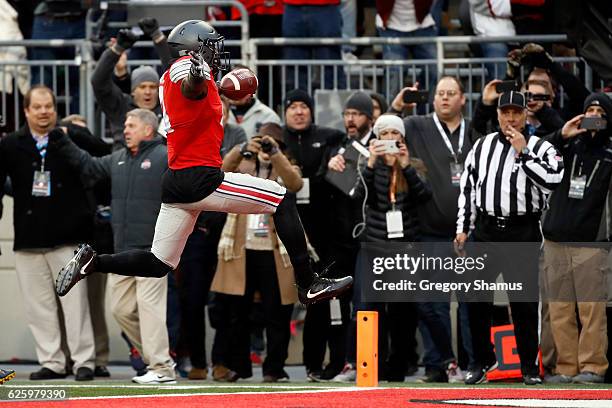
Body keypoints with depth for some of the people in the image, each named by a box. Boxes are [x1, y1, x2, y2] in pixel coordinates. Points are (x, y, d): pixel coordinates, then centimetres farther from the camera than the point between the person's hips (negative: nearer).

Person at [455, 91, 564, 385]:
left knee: (524, 302, -1)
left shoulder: (540, 148, 0)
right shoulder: (482, 146, 11)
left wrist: (522, 152, -16)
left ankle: (529, 366, 10)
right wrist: (463, 227, 9)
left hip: (524, 233, -3)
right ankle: (483, 360, 16)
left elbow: (552, 181, -18)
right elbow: (467, 187, 14)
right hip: (486, 231, 3)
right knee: (476, 298, 2)